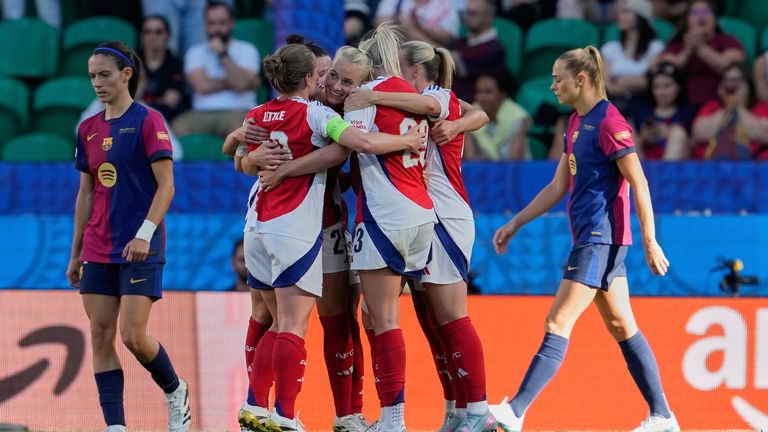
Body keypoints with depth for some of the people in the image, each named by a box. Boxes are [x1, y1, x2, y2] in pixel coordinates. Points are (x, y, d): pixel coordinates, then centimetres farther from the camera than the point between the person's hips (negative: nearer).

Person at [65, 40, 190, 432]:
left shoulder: (147, 121, -7)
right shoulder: (89, 129, 11)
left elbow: (166, 186, -11)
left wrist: (144, 234, -21)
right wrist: (75, 253, 14)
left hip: (140, 250, -6)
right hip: (98, 249, 6)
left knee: (132, 336, -11)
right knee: (100, 336, -1)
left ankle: (175, 392, 16)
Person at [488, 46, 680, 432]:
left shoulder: (609, 122, -13)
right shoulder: (576, 123, 16)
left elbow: (639, 184, -15)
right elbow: (558, 187, 22)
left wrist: (650, 242, -16)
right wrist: (516, 223, 19)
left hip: (600, 238, -10)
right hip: (594, 239, 10)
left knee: (558, 322, -13)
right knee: (621, 326, 11)